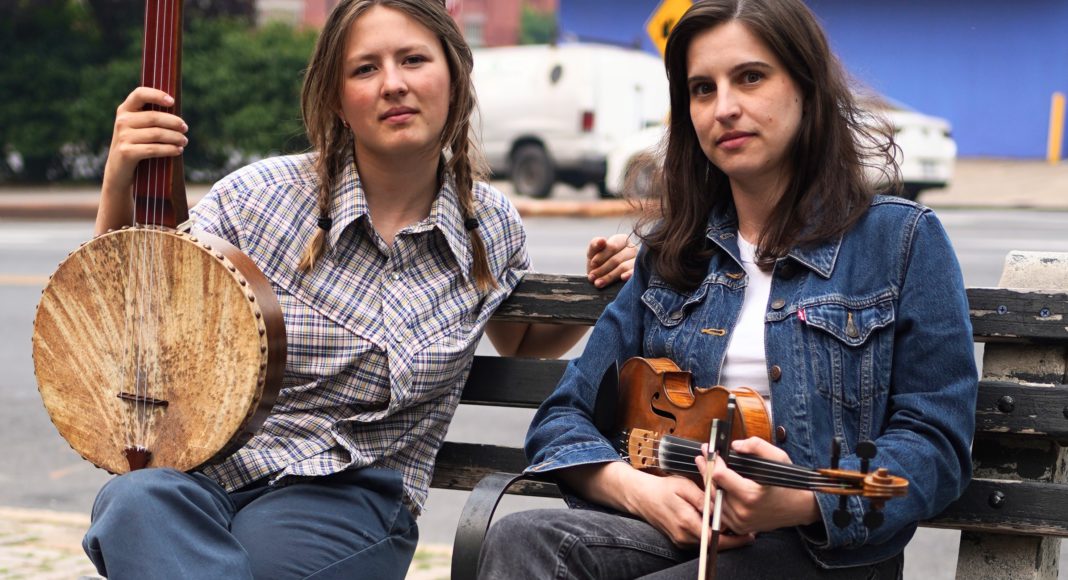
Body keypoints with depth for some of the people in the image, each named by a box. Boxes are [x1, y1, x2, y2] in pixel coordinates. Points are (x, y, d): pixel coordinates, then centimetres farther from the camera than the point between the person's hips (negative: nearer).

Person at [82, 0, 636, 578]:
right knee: (139, 503, -36)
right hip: (208, 467, 0)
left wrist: (596, 298, 5)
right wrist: (119, 184, -13)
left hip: (353, 495, 0)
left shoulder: (491, 228, 4)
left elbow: (522, 341, 26)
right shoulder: (260, 196, -3)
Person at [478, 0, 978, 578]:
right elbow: (565, 416, 12)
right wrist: (638, 488, -10)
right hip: (671, 527, 5)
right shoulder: (669, 253, 14)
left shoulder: (902, 239, 2)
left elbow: (936, 446, -5)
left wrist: (801, 501, -23)